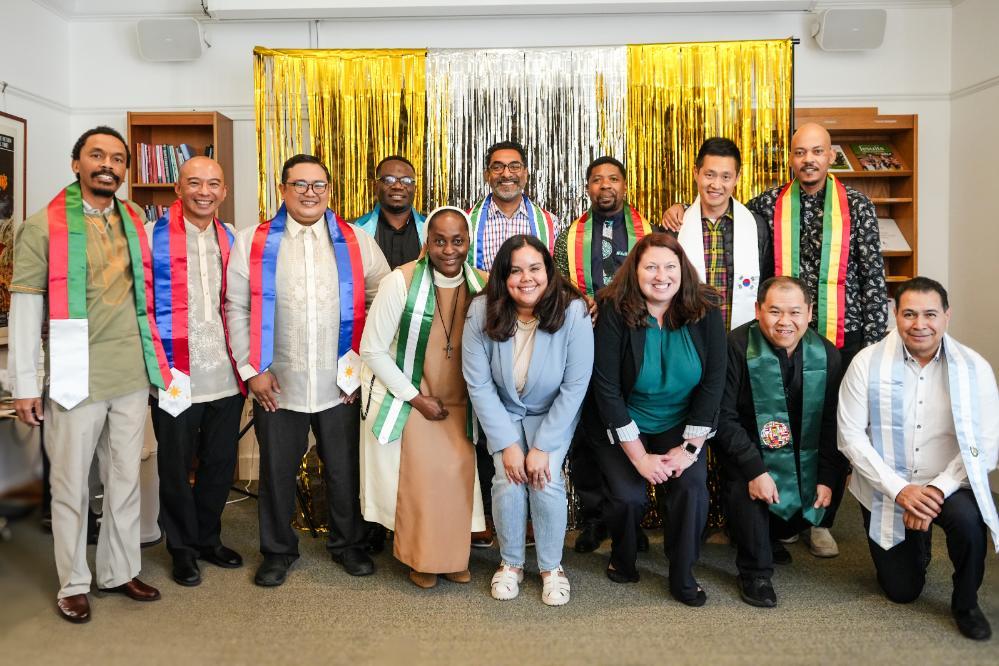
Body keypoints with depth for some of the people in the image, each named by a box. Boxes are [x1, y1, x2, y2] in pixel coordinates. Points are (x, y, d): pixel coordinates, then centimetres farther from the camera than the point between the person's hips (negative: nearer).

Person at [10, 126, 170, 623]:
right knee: (71, 487, 8)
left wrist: (155, 359, 12)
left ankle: (120, 571, 28)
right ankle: (73, 584, 24)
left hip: (133, 376, 4)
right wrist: (24, 384, -7)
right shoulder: (44, 225, -4)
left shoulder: (137, 222, 9)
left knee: (125, 481, 13)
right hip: (76, 377, -4)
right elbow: (24, 307, -5)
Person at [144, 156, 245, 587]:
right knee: (176, 467, 9)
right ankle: (183, 548, 27)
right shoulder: (152, 236, -3)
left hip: (225, 374, 4)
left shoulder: (231, 240, 11)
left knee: (221, 463, 14)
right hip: (175, 374, -4)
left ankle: (208, 539, 33)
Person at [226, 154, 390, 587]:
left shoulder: (357, 242, 4)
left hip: (342, 384, 0)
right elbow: (237, 309, 2)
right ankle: (278, 550, 32)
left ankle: (347, 544, 33)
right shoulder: (252, 242, 3)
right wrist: (251, 369, -4)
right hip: (275, 385, 0)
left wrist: (368, 362, -1)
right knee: (277, 471, 12)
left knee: (345, 469, 11)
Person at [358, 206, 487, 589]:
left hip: (458, 403, 3)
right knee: (418, 479, -2)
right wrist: (416, 398, -12)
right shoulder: (400, 282, -20)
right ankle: (420, 558, 23)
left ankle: (453, 556, 25)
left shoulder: (482, 286, -9)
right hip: (407, 399, -3)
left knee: (458, 475, 2)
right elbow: (372, 350, -14)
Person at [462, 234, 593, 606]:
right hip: (502, 412, 1)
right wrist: (507, 444, -17)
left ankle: (551, 566, 9)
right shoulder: (482, 312, -20)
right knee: (508, 481, -17)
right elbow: (478, 384, -15)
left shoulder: (573, 312, -24)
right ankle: (511, 563, 11)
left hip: (554, 415, -1)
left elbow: (575, 386, -18)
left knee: (546, 482, -18)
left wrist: (543, 447, -18)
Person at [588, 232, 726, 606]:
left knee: (691, 485, -18)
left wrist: (690, 446, -13)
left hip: (679, 424, 2)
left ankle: (683, 577, 5)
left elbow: (713, 382, -8)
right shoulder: (614, 312, -18)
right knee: (627, 494, -17)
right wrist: (639, 456, -19)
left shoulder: (705, 311, -11)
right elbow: (606, 388, -18)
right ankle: (623, 560, 16)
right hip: (624, 426, -1)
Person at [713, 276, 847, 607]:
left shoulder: (826, 354, -8)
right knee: (745, 484, -31)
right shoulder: (737, 346, -22)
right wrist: (755, 468, -28)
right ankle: (755, 570, -7)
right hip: (747, 446, -5)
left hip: (802, 451, 5)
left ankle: (768, 535, 27)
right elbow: (724, 418, -21)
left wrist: (827, 478, -7)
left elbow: (832, 423, 0)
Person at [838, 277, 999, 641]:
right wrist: (899, 489, -20)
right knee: (902, 591, 7)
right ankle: (917, 542, 43)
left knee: (967, 517, -34)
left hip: (948, 486, 0)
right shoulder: (867, 362, -11)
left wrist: (937, 490, -23)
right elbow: (851, 436, -12)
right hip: (887, 489, 0)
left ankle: (966, 604, -3)